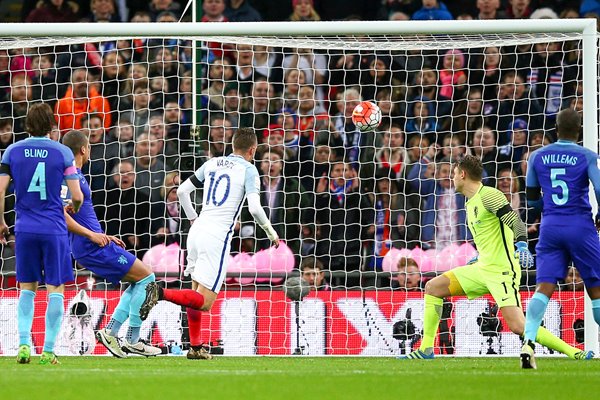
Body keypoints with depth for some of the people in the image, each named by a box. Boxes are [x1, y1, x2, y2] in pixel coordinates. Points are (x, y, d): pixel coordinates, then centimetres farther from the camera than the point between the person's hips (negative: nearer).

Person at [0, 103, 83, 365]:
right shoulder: (62, 153, -4)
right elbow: (77, 196, -4)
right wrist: (73, 210, 18)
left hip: (24, 229, 3)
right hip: (54, 230, -3)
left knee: (27, 289, 15)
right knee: (55, 289, 4)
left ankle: (24, 343, 3)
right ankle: (48, 350, 0)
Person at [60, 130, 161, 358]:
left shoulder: (76, 175, 18)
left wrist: (103, 236, 22)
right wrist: (91, 235, -21)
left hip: (94, 244, 10)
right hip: (91, 247, -10)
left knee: (139, 281, 16)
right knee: (146, 277, -6)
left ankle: (110, 332, 9)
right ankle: (131, 341, -4)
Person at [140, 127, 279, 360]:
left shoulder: (211, 164, 15)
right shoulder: (248, 170, -1)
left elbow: (182, 191, 16)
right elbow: (255, 208, -13)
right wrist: (271, 233, 2)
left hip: (197, 230, 7)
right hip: (217, 237, -7)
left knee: (197, 292, 20)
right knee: (204, 302, -9)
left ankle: (195, 348, 16)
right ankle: (161, 294, -31)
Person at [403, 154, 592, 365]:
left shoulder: (488, 195, -12)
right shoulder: (471, 203, 17)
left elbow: (515, 221, -23)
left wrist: (522, 245, -38)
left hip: (502, 270, -10)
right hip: (483, 267, 10)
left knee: (518, 326, -20)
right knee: (433, 288, 7)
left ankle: (574, 352, -13)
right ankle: (426, 349, 10)